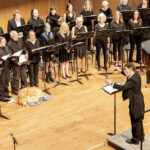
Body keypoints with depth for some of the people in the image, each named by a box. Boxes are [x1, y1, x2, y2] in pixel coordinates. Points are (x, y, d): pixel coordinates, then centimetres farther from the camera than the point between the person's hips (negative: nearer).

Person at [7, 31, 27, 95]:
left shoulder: (20, 40, -1)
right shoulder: (9, 44, -18)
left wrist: (26, 53, -5)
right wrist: (17, 62, -24)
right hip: (15, 62, -5)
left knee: (24, 75, 16)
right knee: (16, 77, 2)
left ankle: (24, 87, 34)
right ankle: (15, 90, 15)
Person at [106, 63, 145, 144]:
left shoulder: (133, 80, -30)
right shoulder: (136, 73, -1)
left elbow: (123, 87, -33)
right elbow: (128, 75, 21)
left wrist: (111, 83, -28)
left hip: (135, 103, -10)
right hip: (139, 101, 10)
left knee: (135, 121, 6)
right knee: (138, 120, 23)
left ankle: (135, 139, 21)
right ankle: (141, 136, 37)